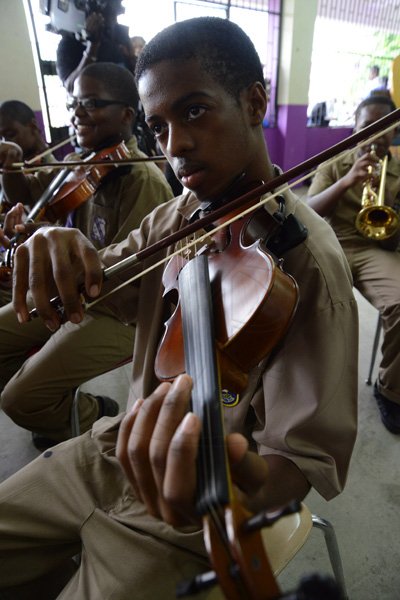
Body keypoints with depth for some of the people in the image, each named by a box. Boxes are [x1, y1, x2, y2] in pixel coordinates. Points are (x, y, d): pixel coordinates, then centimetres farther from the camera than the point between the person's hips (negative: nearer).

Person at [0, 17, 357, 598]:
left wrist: (241, 489, -43)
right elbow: (100, 283, 2)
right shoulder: (177, 214, 1)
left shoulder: (304, 258, -22)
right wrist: (61, 247, -20)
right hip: (122, 453, 6)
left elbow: (307, 457, -22)